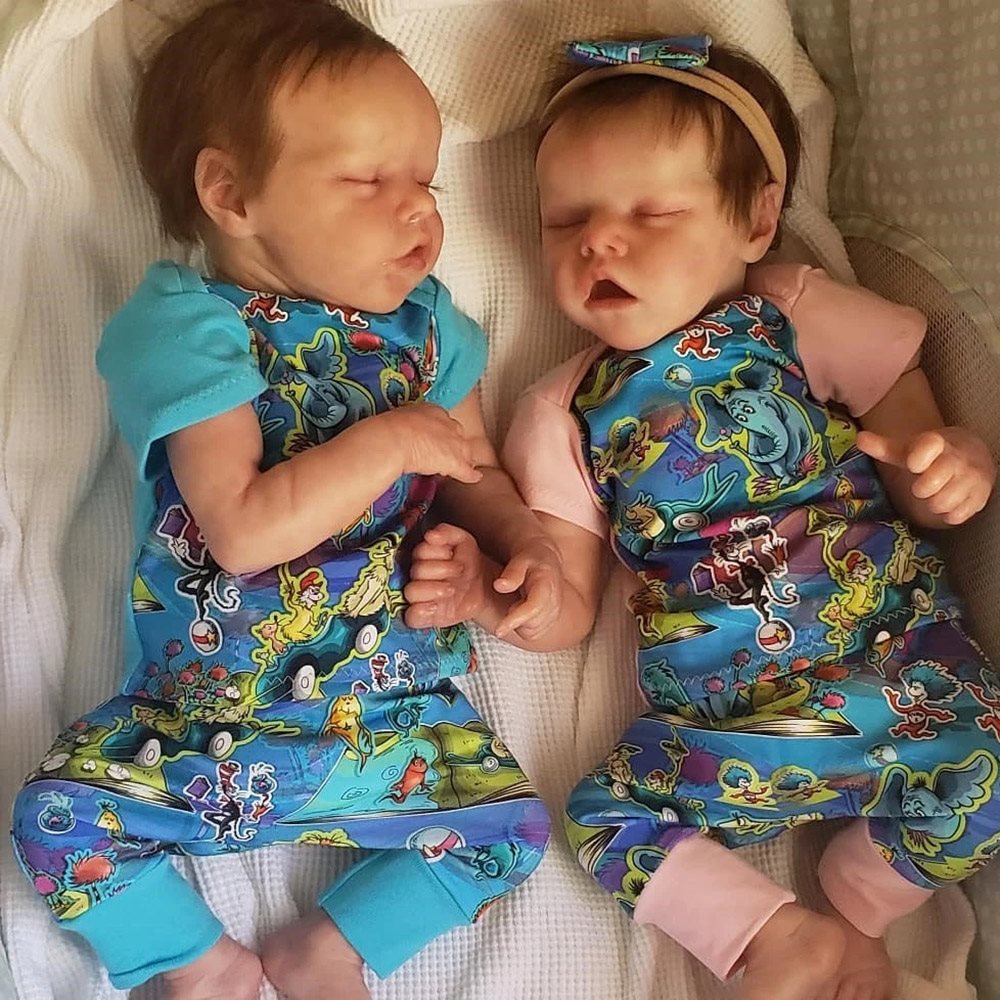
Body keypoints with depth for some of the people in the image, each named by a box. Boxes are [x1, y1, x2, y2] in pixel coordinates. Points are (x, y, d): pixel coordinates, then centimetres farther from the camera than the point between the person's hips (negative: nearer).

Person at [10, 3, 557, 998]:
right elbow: (243, 530, -25)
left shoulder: (423, 322, 3)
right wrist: (389, 441, -22)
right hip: (200, 703, -2)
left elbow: (470, 472, 11)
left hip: (396, 700, 3)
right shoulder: (193, 328, -13)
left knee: (510, 826, -8)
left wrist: (526, 538, -10)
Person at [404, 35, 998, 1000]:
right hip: (713, 712, 2)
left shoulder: (804, 316, 1)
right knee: (603, 818, -12)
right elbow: (568, 609, 6)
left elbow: (921, 482, 4)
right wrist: (490, 596, -15)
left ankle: (853, 911, 3)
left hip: (888, 646, -1)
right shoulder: (564, 413, 4)